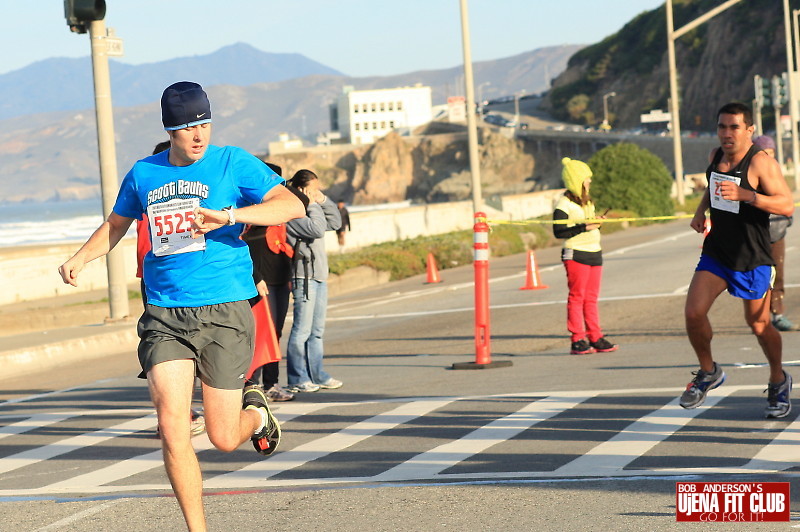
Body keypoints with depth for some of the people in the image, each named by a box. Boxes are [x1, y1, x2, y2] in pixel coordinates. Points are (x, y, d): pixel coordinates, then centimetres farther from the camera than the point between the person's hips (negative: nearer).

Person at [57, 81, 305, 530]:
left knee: (223, 439, 2)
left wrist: (228, 215, -25)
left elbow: (292, 205, -13)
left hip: (224, 313, -2)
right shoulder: (144, 174, 10)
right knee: (173, 432, -11)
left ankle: (256, 413, 38)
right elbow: (117, 224, 29)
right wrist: (81, 259, 12)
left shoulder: (233, 163, -1)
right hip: (165, 319, 3)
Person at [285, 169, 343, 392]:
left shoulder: (310, 211, 17)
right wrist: (313, 205, -11)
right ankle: (297, 379, -5)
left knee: (317, 330, 13)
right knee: (302, 330, -8)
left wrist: (323, 201, 12)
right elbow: (317, 229, -23)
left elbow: (334, 223, 24)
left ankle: (317, 375, 19)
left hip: (319, 276, 10)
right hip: (304, 276, -10)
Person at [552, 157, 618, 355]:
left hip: (594, 253, 8)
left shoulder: (587, 202, 20)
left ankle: (595, 338, 8)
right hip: (576, 255, -8)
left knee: (591, 298, 7)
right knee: (577, 296, -6)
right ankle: (577, 341, -6)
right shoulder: (564, 203, -8)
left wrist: (597, 223, 5)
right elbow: (559, 231, -16)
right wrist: (584, 227, -19)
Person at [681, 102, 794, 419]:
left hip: (752, 259, -5)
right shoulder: (716, 156, 3)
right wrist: (701, 211, 10)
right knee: (694, 313, -11)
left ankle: (778, 381, 32)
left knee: (759, 325, 7)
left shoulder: (760, 162, -17)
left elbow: (787, 205, -25)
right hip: (716, 253, 5)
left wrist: (745, 195, -35)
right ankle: (708, 372, 13)